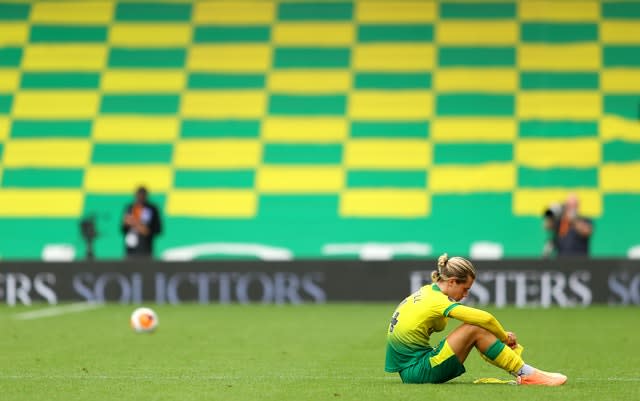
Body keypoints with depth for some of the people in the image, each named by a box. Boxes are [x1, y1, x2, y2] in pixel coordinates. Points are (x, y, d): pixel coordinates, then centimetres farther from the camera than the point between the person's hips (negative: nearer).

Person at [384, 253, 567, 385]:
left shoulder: (427, 291, 11)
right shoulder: (437, 301, -17)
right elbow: (486, 319, -23)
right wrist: (505, 337, -2)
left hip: (409, 371, 10)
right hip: (416, 373, -10)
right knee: (475, 330, -16)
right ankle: (526, 375, -10)